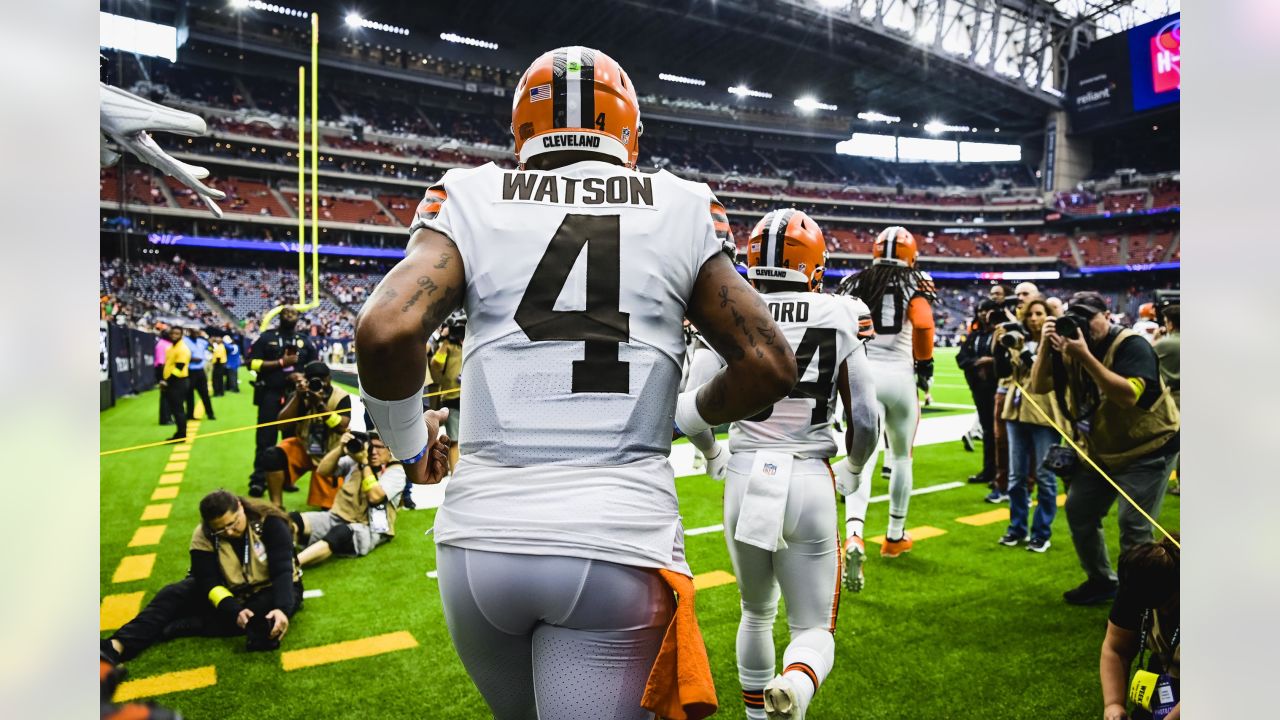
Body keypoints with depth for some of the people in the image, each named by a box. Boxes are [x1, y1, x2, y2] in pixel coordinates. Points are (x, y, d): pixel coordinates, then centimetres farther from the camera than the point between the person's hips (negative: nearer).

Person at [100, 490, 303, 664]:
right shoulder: (203, 535, -16)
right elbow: (209, 582, -21)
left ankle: (178, 627, -32)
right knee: (173, 594, -13)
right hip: (230, 592, 4)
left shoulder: (269, 522, -24)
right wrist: (234, 610, -39)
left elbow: (282, 570, -29)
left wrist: (281, 609, -45)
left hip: (268, 590, -3)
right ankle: (117, 646, -34)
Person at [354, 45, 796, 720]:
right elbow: (770, 366, 0)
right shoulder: (681, 212, 5)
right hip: (620, 541, -1)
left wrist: (409, 440, 6)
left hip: (484, 538, 2)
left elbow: (384, 331, -13)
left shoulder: (471, 200, 3)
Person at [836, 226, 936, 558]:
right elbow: (923, 324, -16)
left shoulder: (854, 283, 9)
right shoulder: (915, 284, 1)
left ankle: (854, 534, -24)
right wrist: (925, 364, -2)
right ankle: (895, 536, 29)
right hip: (900, 375, -1)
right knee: (901, 457, 17)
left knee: (862, 459, -1)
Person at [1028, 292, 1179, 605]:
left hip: (1148, 450, -7)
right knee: (1079, 511, 10)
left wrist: (1085, 357, -38)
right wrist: (1046, 346, -17)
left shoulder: (1132, 345, -19)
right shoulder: (1073, 348, 0)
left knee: (1134, 526, -12)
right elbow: (1038, 386, -4)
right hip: (1100, 451, 7)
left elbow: (1128, 395, -35)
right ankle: (1101, 581, 27)